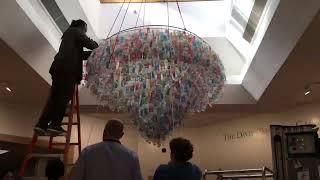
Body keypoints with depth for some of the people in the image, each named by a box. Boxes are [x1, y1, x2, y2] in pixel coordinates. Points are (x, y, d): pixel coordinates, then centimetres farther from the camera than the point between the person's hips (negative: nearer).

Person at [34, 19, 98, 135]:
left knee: (54, 97, 4)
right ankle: (55, 125, -16)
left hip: (58, 67, 8)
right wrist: (97, 47, 15)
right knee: (64, 96, -10)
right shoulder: (76, 31, 10)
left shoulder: (68, 34, 34)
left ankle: (42, 124, -3)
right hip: (68, 68, -8)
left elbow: (80, 54, 28)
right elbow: (88, 43, -5)